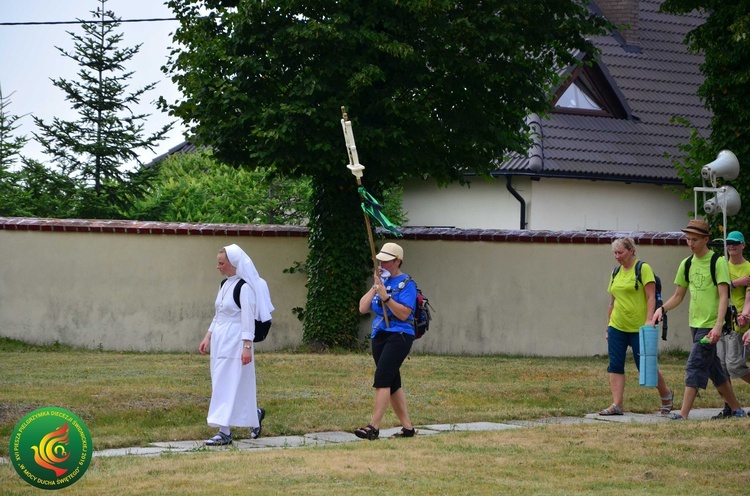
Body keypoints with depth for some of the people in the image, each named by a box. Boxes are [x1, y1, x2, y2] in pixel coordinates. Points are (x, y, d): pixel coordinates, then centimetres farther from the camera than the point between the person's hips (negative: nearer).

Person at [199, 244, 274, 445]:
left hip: (235, 341, -9)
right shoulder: (225, 285, 13)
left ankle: (224, 431, -8)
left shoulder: (245, 288, -14)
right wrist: (208, 337, 16)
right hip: (220, 340, 9)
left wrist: (247, 346, -20)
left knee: (228, 384, -9)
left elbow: (248, 319, -17)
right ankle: (255, 414, 28)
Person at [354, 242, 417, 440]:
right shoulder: (381, 282, 15)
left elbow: (404, 314, -17)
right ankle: (407, 427, 16)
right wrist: (375, 287, -1)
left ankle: (374, 427, -23)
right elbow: (363, 308, 7)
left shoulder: (406, 283, -6)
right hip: (379, 336, 8)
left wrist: (385, 297, -22)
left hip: (399, 336, -8)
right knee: (392, 383, 9)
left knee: (382, 378, -18)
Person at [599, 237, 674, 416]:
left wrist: (649, 320, -22)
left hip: (639, 327, -6)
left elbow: (651, 297, -11)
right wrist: (608, 326, 17)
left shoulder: (643, 269, -6)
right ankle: (617, 405, -2)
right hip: (617, 327, 6)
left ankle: (666, 395, 22)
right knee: (615, 366, -2)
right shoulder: (616, 273, 13)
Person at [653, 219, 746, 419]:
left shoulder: (717, 262, -9)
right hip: (695, 324, 7)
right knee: (714, 369, 12)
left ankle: (683, 415, -15)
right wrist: (662, 309, -1)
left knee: (695, 367, -13)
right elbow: (678, 296, 18)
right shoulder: (687, 264, 10)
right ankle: (736, 409, 23)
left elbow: (723, 296, -14)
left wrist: (718, 325, -24)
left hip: (710, 325, -7)